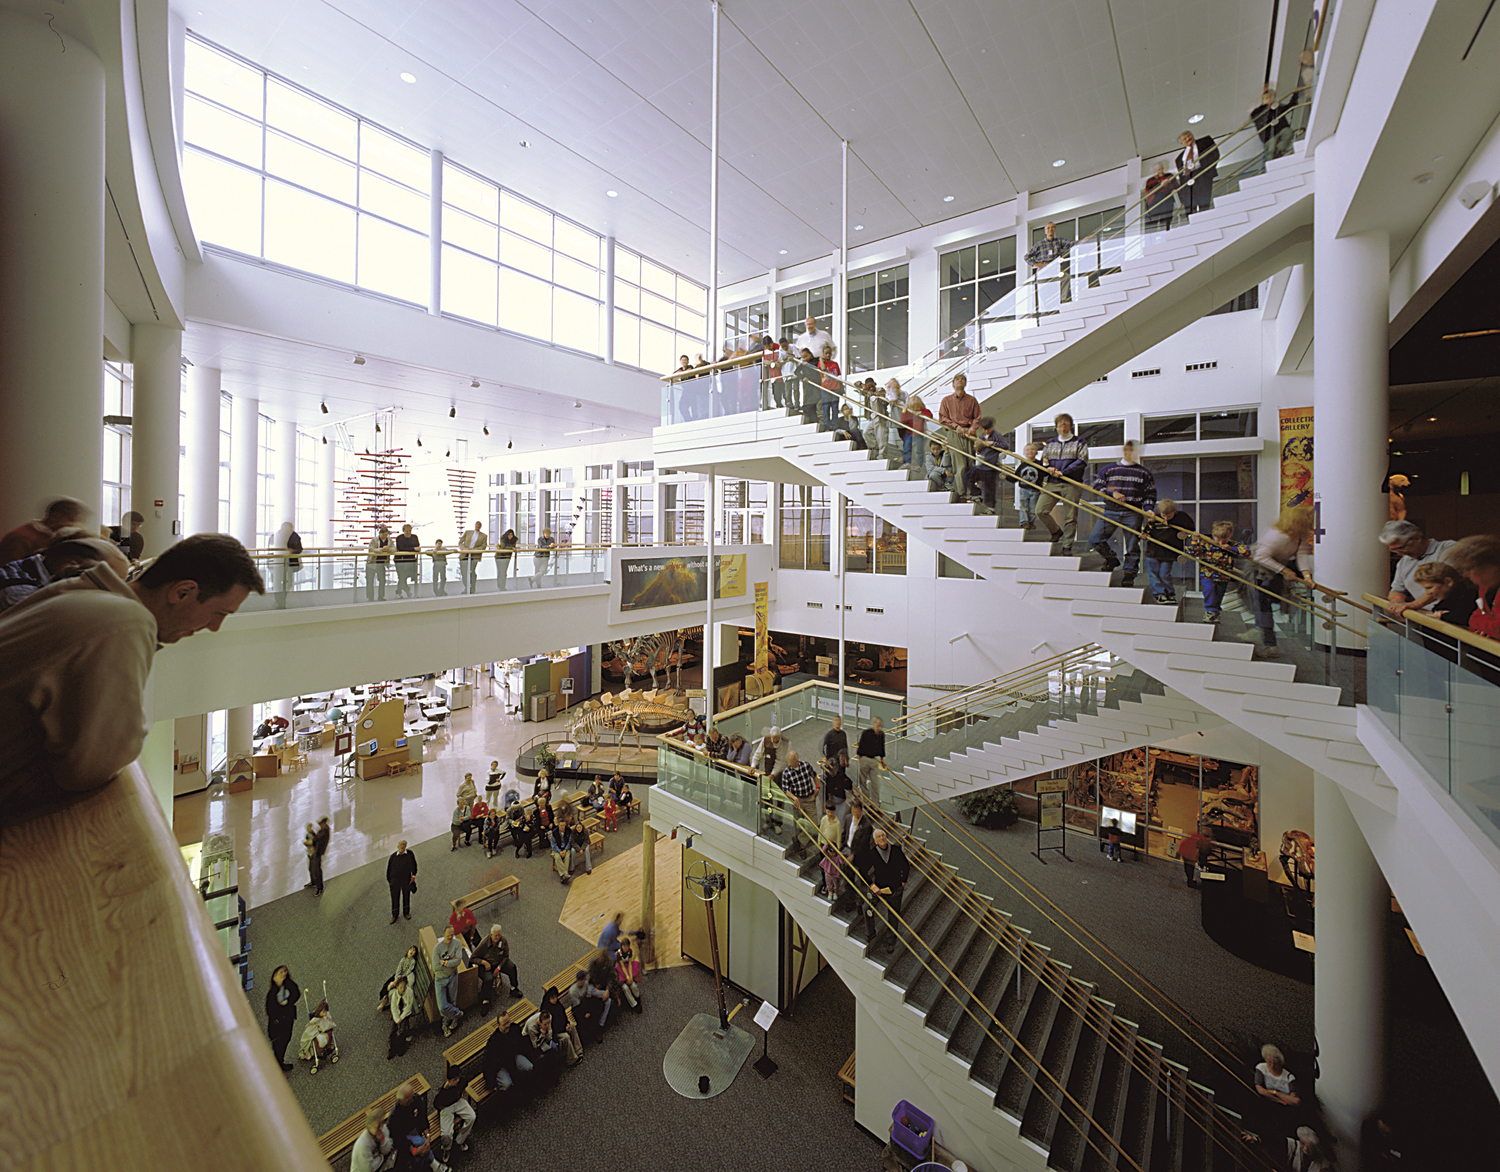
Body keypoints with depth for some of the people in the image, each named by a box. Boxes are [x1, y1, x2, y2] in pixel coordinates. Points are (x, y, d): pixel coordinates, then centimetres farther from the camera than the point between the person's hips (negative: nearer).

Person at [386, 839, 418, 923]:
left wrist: (413, 875, -4)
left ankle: (406, 913, 38)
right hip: (395, 881, -1)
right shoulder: (393, 856, -14)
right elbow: (389, 868, -2)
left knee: (406, 897, 16)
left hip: (406, 880, 1)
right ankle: (394, 915, 34)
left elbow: (414, 865, 1)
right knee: (395, 898, 11)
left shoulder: (410, 854, -11)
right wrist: (389, 880, 1)